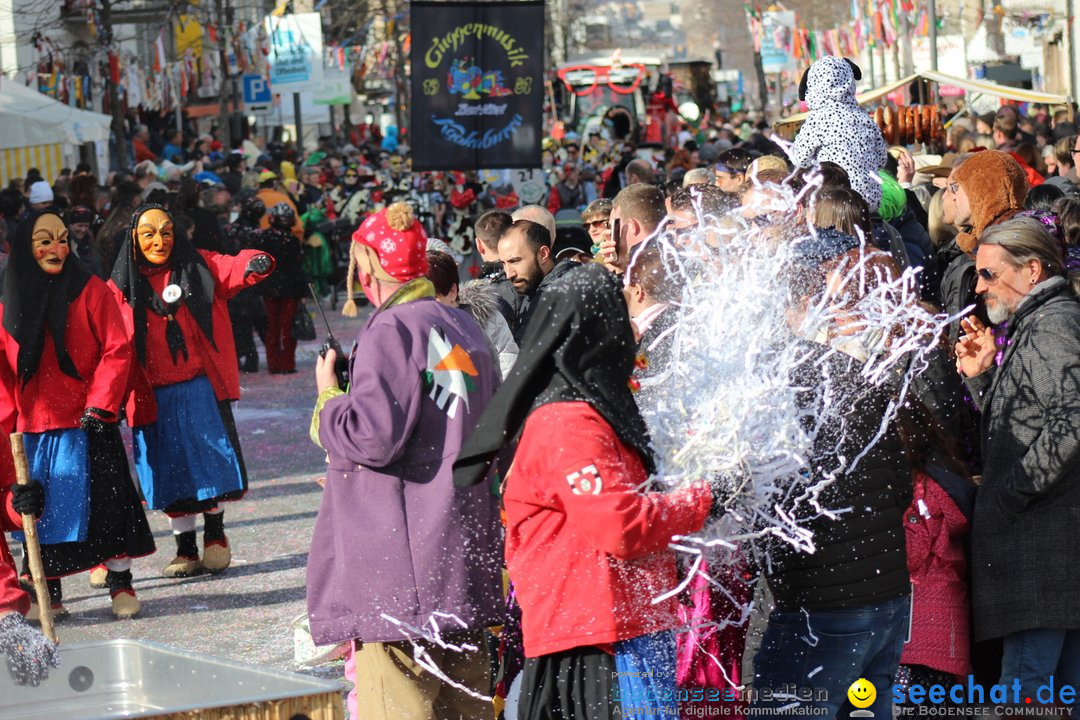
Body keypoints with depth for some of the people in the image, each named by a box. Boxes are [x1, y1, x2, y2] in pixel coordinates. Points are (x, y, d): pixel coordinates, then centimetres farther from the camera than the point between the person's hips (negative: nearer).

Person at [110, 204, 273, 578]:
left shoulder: (198, 266, 2)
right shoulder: (121, 287, 2)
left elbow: (231, 269, -15)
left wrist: (254, 265, -38)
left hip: (201, 387, -1)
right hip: (154, 394, 1)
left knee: (212, 461, 3)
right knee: (172, 472, 7)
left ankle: (215, 535, 23)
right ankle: (186, 551, 19)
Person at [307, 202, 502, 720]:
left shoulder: (393, 329, -12)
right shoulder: (464, 326, 14)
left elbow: (372, 436, -19)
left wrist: (328, 397, 0)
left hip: (405, 561, -9)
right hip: (464, 555, 9)